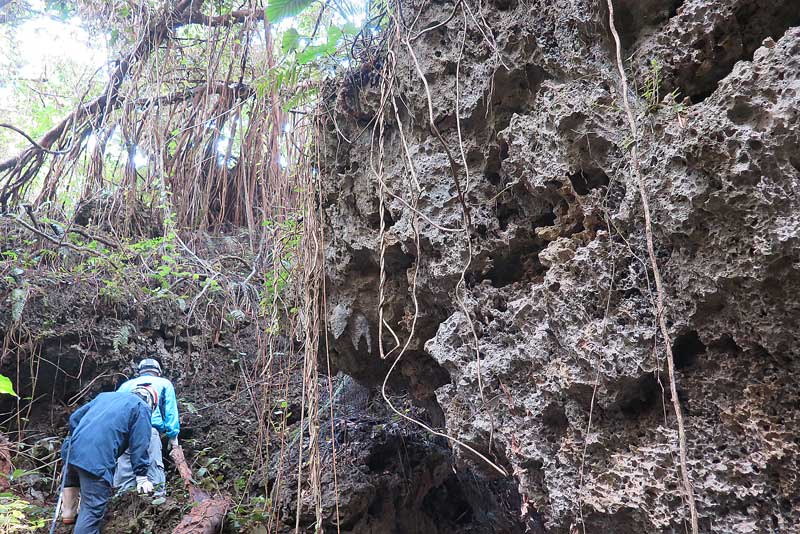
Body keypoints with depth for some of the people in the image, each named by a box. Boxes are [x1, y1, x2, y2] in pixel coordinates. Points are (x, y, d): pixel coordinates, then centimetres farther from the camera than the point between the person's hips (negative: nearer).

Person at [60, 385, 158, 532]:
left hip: (72, 450, 8)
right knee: (93, 509, -2)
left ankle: (68, 513, 51)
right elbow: (139, 446, -1)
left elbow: (75, 417, 26)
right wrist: (141, 477, 4)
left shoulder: (105, 395, 26)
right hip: (97, 461, -7)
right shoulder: (141, 407, 6)